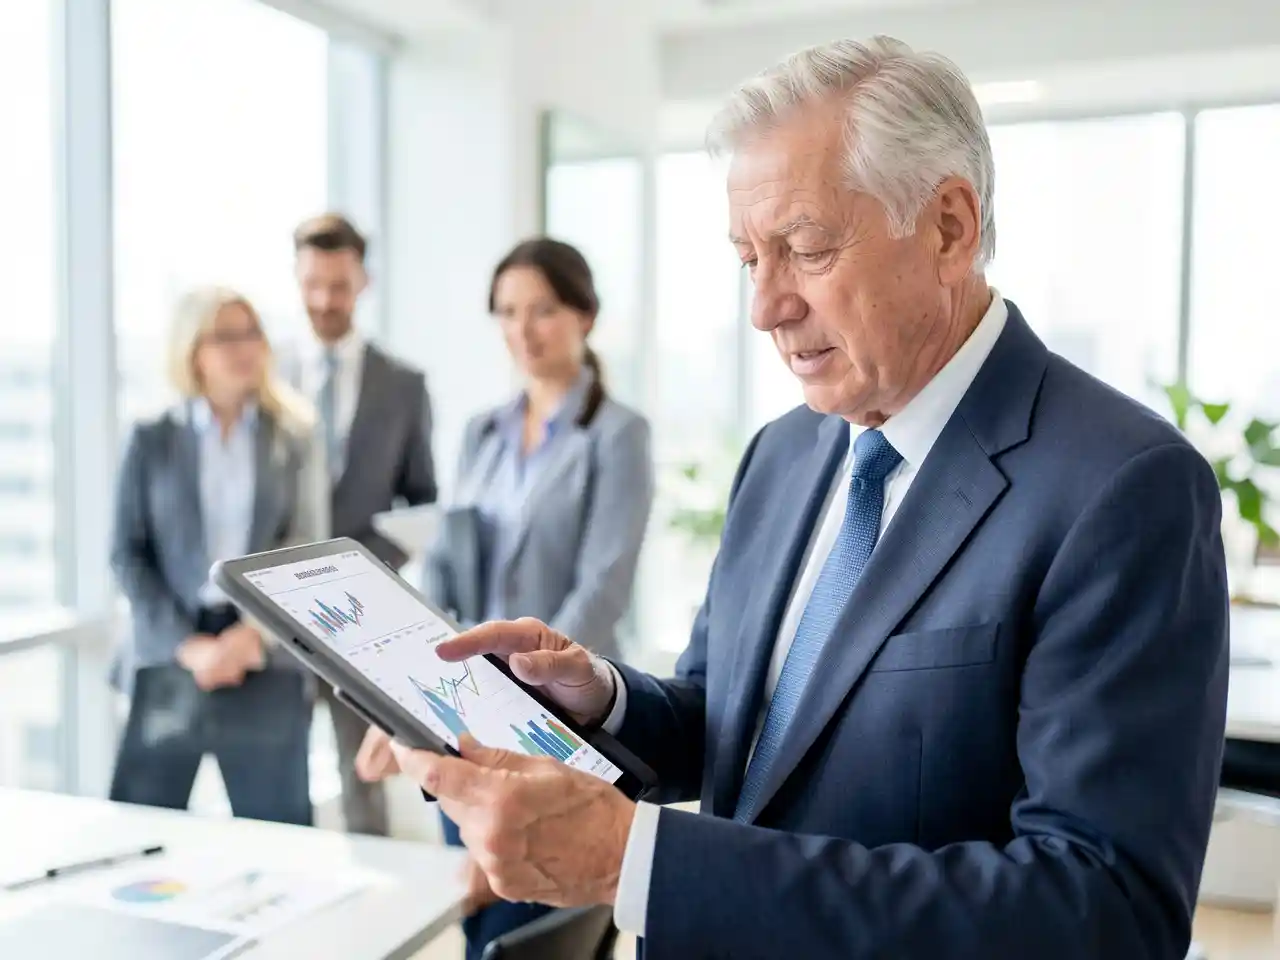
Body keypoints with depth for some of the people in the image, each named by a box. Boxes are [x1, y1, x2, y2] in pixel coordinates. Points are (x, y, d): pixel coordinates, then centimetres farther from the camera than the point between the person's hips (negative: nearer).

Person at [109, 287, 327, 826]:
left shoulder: (295, 438, 7)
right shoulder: (153, 440, 6)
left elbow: (310, 551, 1)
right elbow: (127, 554, 1)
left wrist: (255, 633, -12)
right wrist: (187, 644, -10)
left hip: (266, 662, 0)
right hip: (170, 659, 0)